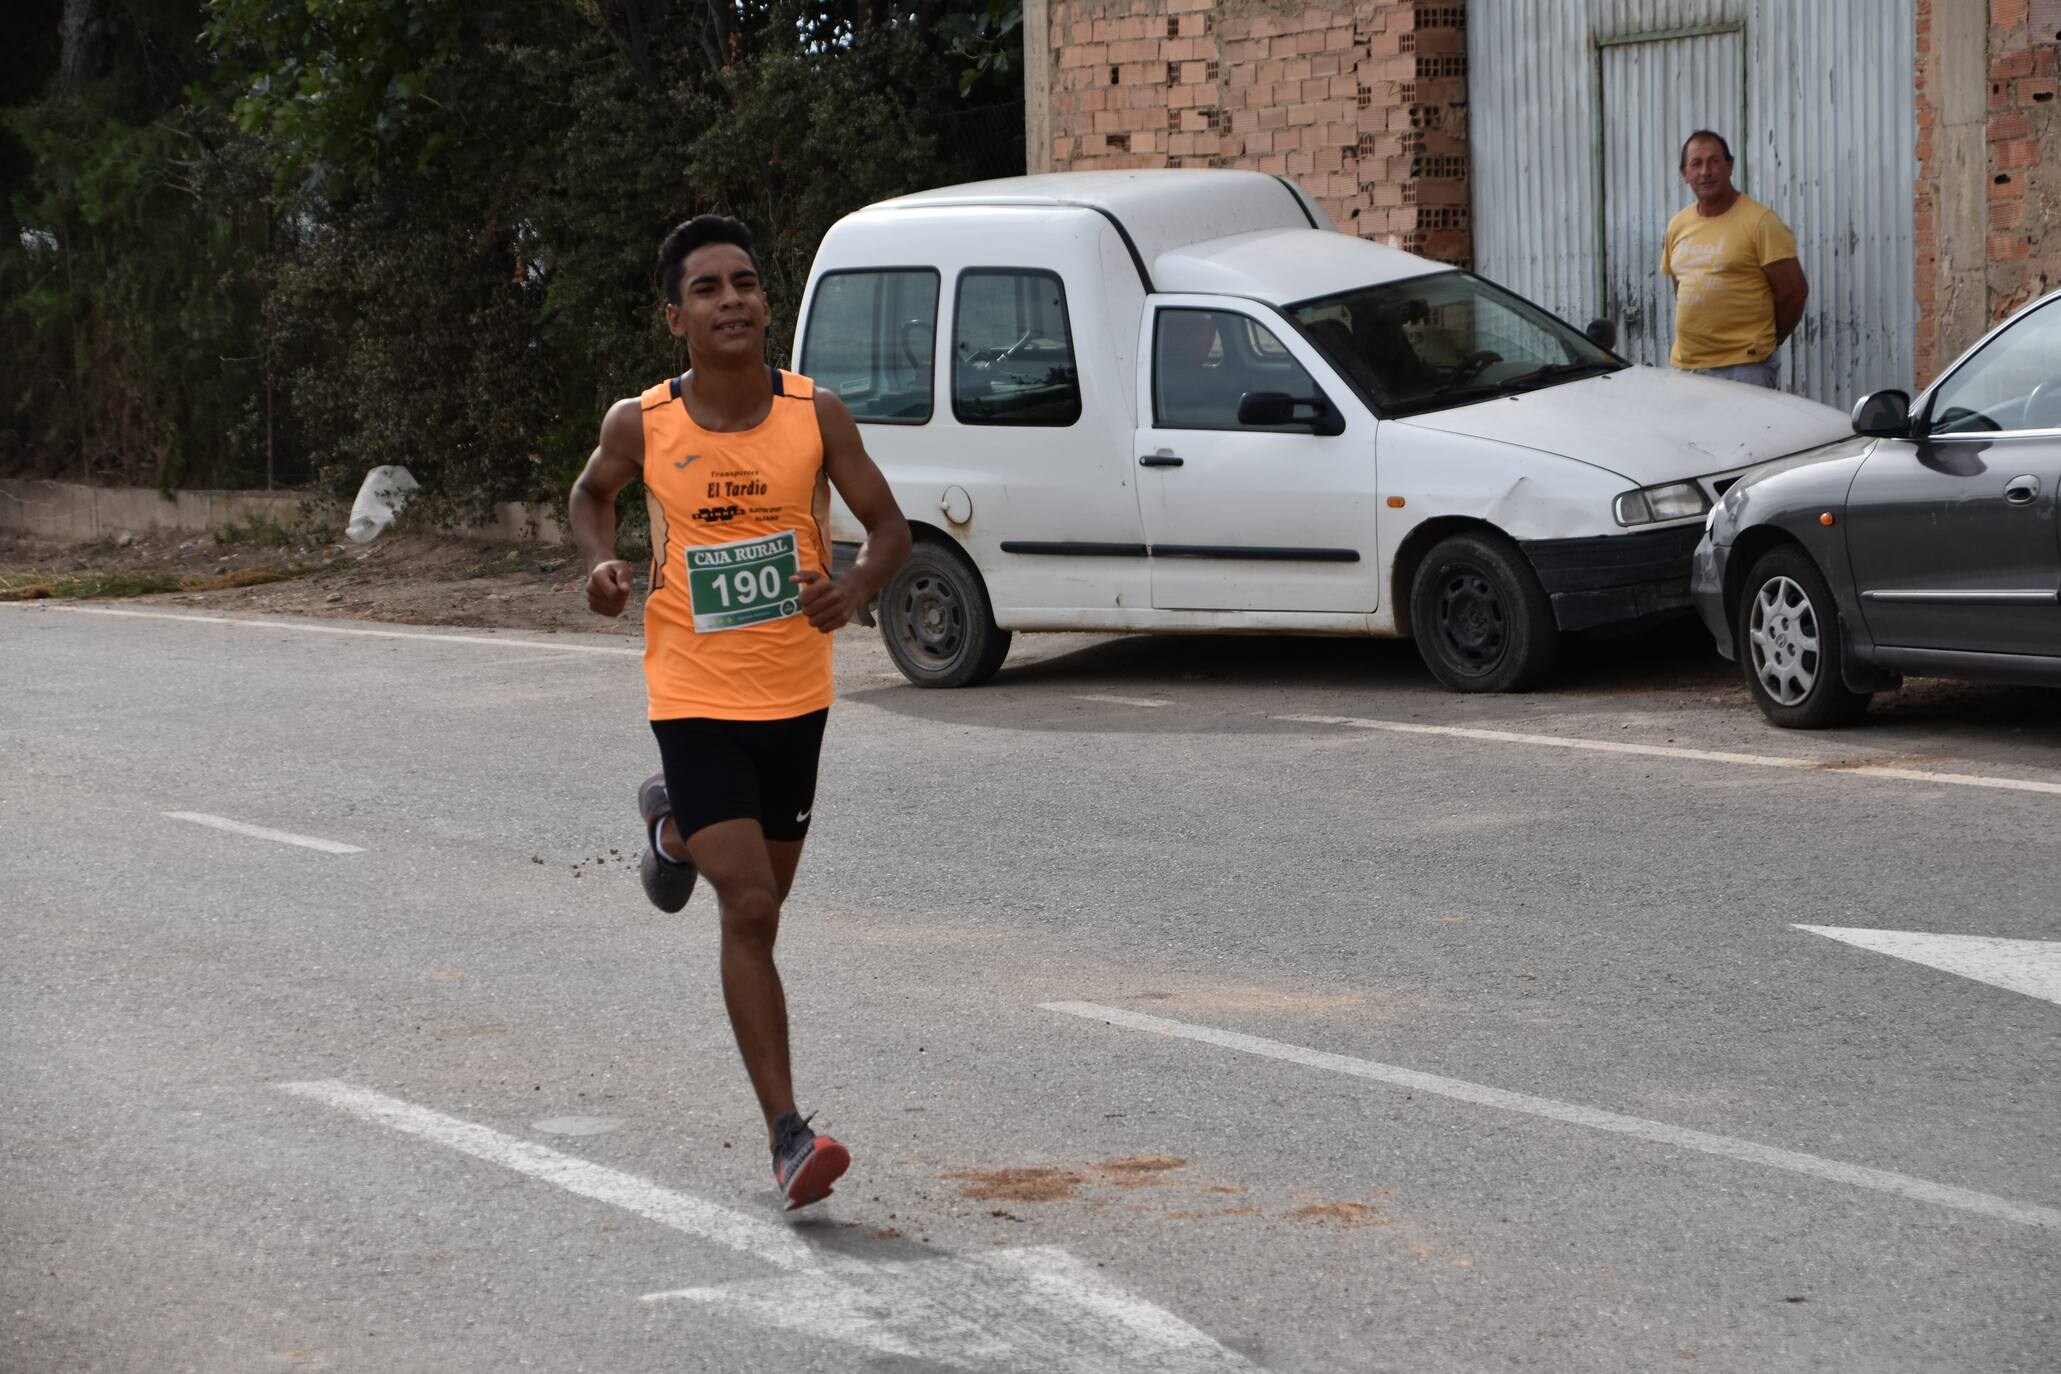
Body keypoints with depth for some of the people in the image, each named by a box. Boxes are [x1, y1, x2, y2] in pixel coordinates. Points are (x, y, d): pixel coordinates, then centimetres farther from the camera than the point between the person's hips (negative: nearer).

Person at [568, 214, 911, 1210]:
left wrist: (857, 586, -22)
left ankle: (672, 823, 54)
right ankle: (788, 1136, -9)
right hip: (694, 700, -3)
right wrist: (602, 564, -9)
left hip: (795, 695, 3)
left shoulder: (816, 415, -9)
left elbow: (887, 526, -1)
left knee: (763, 898, 19)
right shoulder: (641, 425, -9)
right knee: (750, 910, -13)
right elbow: (592, 494, 12)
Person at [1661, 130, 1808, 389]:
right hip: (1684, 366, 6)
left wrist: (1764, 343, 3)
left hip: (1743, 368, -6)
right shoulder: (1677, 226, 12)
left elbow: (1794, 290, -6)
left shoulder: (1759, 221, -7)